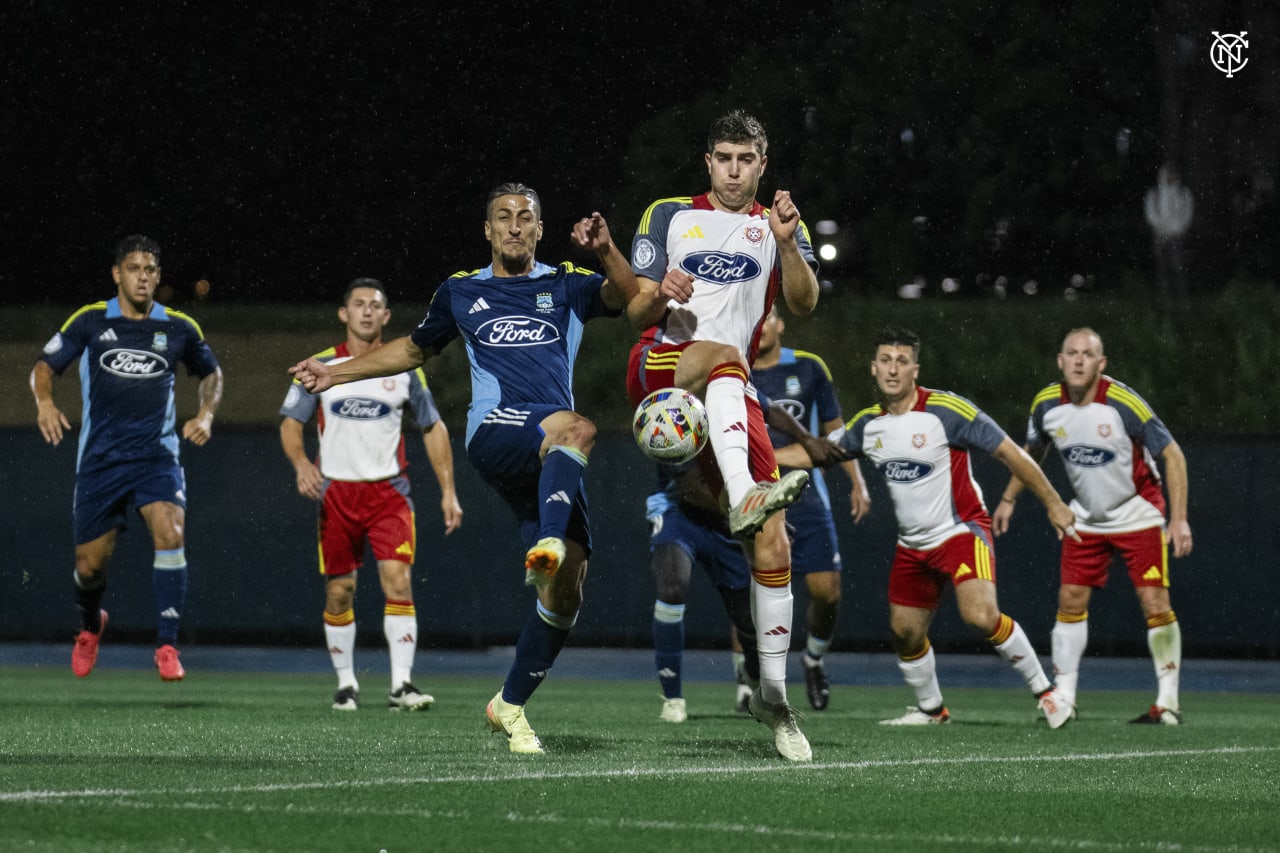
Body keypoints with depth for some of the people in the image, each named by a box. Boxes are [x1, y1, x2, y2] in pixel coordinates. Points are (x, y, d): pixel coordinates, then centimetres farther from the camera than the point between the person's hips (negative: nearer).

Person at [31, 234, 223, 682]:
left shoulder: (179, 328, 4)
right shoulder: (89, 321, 1)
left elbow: (211, 373, 21)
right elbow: (45, 365, 7)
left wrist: (205, 414, 3)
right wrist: (45, 402, -13)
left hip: (156, 455, 0)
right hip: (99, 457, 0)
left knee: (170, 531, -27)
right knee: (90, 564, 5)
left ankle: (167, 645, -21)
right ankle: (90, 625, 41)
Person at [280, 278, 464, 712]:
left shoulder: (404, 368, 5)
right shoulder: (320, 366, 2)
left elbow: (433, 428, 11)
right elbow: (290, 422, 4)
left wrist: (448, 491, 5)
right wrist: (301, 464, -17)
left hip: (388, 492, 0)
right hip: (336, 492, 0)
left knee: (398, 579, -15)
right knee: (339, 591, 3)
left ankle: (401, 684, -16)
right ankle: (346, 683, 17)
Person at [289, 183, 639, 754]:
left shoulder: (566, 287, 18)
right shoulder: (462, 292, 20)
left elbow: (627, 296, -1)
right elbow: (415, 349, 36)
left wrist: (605, 251, -20)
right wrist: (338, 374, 33)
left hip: (551, 465, 2)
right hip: (494, 432, -2)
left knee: (566, 591, -6)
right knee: (576, 429, -37)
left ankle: (510, 703, 9)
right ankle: (549, 543, -58)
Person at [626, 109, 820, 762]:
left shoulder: (776, 226, 18)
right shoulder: (669, 217, 14)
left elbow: (803, 303, 1)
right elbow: (636, 313, 9)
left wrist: (787, 244, -16)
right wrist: (659, 296, -14)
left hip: (730, 396, 2)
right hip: (658, 366, -2)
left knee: (772, 539, -8)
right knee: (724, 354, -39)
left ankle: (773, 691, 1)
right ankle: (743, 496, -62)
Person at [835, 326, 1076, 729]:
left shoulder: (947, 410, -17)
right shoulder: (867, 424, 1)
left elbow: (1009, 453, -13)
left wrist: (1053, 503, -11)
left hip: (962, 530, -7)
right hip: (912, 543, 7)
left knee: (981, 615, -27)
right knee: (904, 632, 9)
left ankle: (1044, 689, -12)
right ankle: (930, 708, 34)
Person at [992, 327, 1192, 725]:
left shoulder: (1124, 403, -24)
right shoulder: (1046, 405, -9)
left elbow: (1172, 454, -16)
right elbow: (1031, 451, 13)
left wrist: (1179, 517, -20)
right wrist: (1008, 499, 15)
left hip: (1138, 516, -4)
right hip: (1086, 519, 4)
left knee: (1156, 605, -10)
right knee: (1070, 601, -3)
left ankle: (1168, 702, 0)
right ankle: (1064, 697, 5)